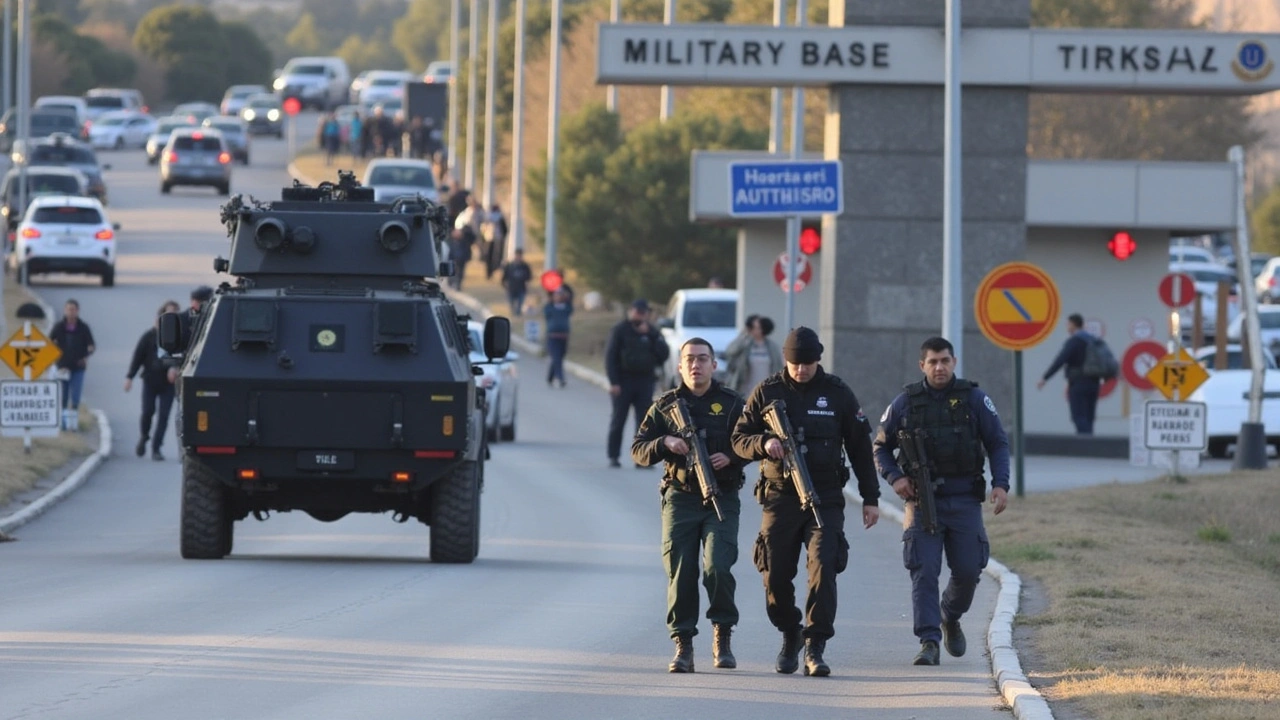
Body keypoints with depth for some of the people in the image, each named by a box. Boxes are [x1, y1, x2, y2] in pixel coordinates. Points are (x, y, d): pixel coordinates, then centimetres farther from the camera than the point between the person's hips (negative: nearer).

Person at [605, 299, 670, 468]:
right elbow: (610, 357, -5)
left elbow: (664, 353, -1)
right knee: (618, 420, -1)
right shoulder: (620, 331, 0)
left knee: (644, 421, -2)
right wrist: (613, 382, -14)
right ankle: (613, 456, 4)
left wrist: (650, 335, -9)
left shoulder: (652, 332, 10)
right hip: (623, 381, -3)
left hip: (644, 382, 3)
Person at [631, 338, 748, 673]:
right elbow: (638, 450, 7)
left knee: (718, 568, -15)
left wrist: (730, 456, -12)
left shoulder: (732, 403, 7)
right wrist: (665, 443, -13)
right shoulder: (665, 405, 9)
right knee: (680, 573, -4)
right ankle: (683, 646, 2)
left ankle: (722, 636, 5)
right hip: (680, 498, 1)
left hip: (722, 498, -1)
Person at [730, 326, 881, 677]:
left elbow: (860, 447, 11)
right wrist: (764, 444, -15)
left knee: (823, 568, -16)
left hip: (825, 499, -1)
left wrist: (871, 497, 10)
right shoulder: (767, 392, 5)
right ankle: (790, 636, 25)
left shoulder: (838, 394, 5)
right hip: (780, 498, 1)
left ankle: (815, 648, -13)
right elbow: (740, 439, 8)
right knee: (776, 575, 0)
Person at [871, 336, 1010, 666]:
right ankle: (929, 643, -12)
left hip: (964, 501, 1)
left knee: (968, 571, 2)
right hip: (923, 500, -1)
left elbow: (998, 444, 4)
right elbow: (880, 447, 11)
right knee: (924, 573, -11)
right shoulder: (905, 403, 4)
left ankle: (951, 618, 32)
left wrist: (1001, 484, -10)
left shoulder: (974, 399, 3)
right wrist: (894, 477, -8)